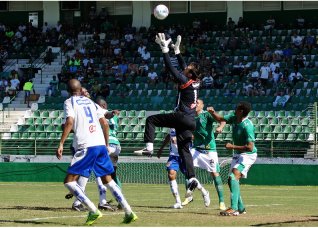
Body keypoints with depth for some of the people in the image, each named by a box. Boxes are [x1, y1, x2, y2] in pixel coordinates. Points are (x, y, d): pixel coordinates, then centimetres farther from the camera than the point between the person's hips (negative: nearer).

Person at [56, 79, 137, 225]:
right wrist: (107, 144, 25)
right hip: (101, 144, 7)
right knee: (108, 180, 17)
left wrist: (61, 144, -15)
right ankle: (129, 213, 9)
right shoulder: (89, 101, 21)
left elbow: (69, 122, -13)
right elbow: (104, 123, 18)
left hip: (86, 147, -6)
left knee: (69, 181, -2)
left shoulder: (69, 102, 4)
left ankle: (93, 211, -14)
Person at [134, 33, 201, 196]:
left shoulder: (185, 82, -10)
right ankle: (191, 178, -10)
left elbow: (171, 67, -9)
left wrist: (165, 49, -3)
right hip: (191, 122, 8)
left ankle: (148, 147, -12)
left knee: (151, 120, 1)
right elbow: (183, 67, 27)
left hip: (181, 117, -8)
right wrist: (177, 50, 31)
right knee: (184, 151, 4)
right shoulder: (196, 83, 12)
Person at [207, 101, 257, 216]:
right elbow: (220, 119, 15)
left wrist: (233, 146, -25)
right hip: (237, 154, 10)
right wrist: (212, 112, -6)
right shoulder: (234, 118, -3)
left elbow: (250, 147, -32)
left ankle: (234, 209, -35)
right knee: (231, 181, 14)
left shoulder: (247, 126, -28)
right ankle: (240, 208, 29)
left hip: (248, 155, -10)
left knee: (234, 177, -27)